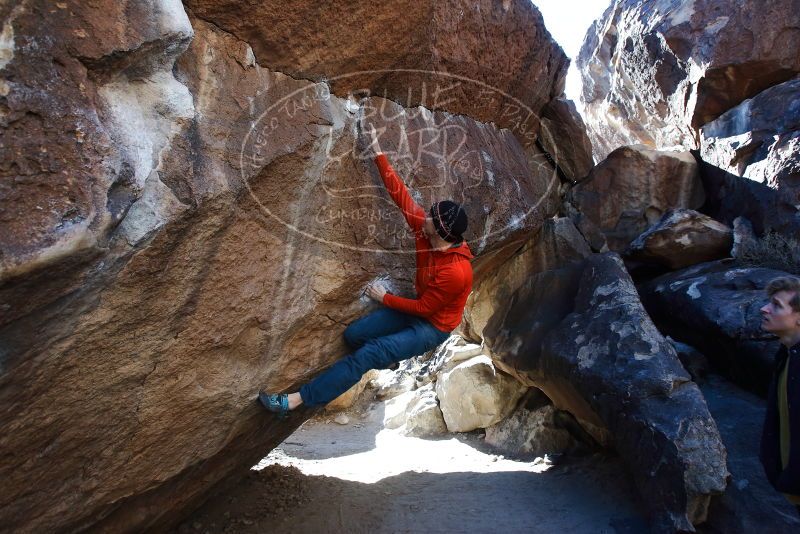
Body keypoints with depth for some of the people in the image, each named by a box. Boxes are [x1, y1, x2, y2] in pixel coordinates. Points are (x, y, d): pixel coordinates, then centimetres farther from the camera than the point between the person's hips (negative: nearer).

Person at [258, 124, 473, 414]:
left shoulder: (456, 271, -33)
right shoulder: (426, 231, -13)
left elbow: (424, 308, -22)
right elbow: (400, 194, -11)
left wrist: (384, 298, -11)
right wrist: (378, 153, -12)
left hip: (433, 326, -8)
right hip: (417, 307, 8)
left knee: (370, 353, -22)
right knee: (353, 335, -3)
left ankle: (297, 399, -22)